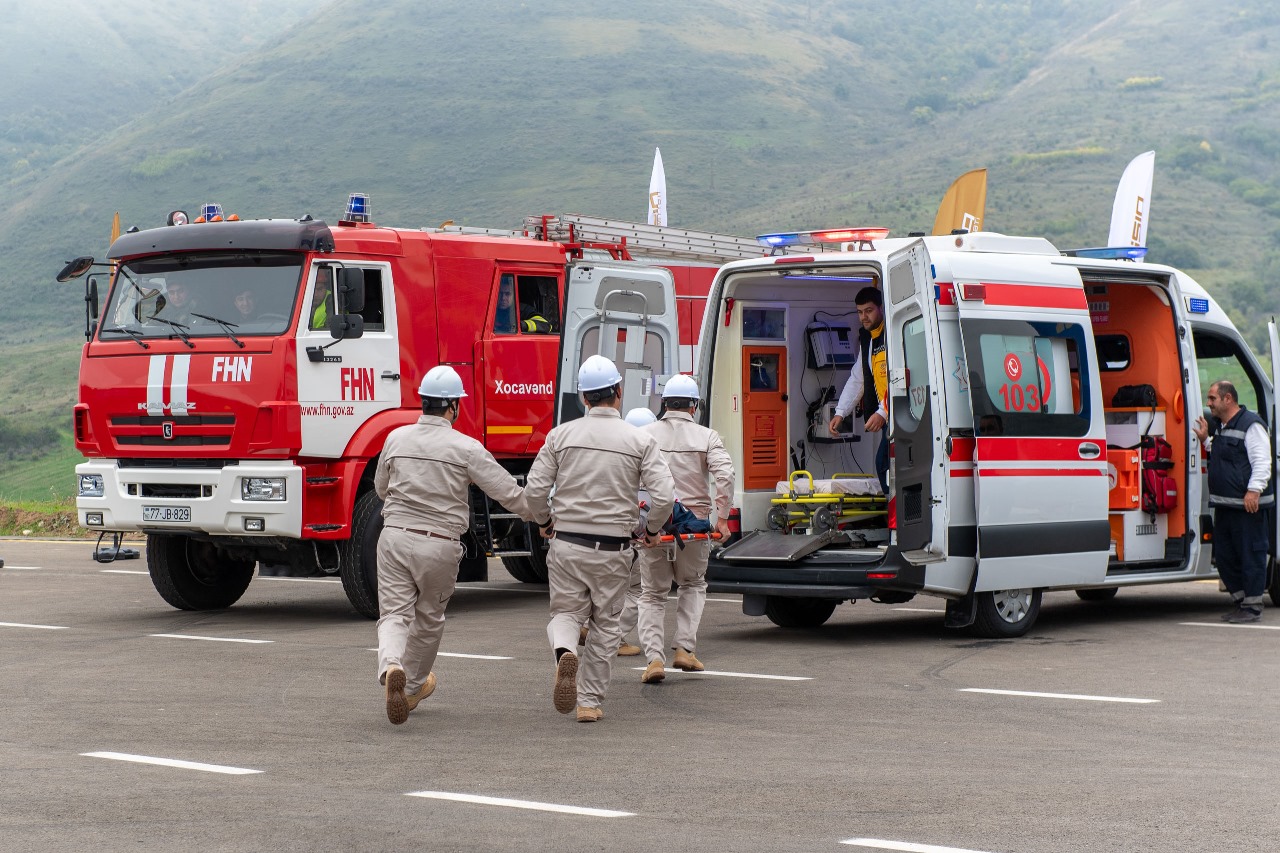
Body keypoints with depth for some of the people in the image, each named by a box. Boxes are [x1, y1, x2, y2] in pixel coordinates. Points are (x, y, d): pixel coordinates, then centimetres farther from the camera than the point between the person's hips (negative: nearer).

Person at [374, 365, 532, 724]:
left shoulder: (396, 439, 2)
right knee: (429, 619, 18)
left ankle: (391, 668, -28)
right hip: (439, 546, -2)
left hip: (395, 536, 2)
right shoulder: (466, 448, -9)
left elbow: (381, 488, 18)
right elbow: (508, 492, -6)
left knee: (394, 615, 2)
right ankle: (413, 687, 34)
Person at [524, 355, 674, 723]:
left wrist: (544, 522, 17)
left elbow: (535, 490, -3)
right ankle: (589, 701, 15)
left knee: (566, 612, 14)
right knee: (604, 624, 14)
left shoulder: (561, 435, 0)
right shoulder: (640, 440, -3)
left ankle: (565, 652, -19)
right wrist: (652, 531, 9)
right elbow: (664, 496, -10)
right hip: (614, 550, 0)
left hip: (567, 544, 0)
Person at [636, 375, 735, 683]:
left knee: (653, 594, 12)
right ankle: (685, 649, 10)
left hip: (652, 525, 0)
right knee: (693, 585, 23)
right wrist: (722, 518, -8)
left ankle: (655, 658, -3)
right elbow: (725, 475, -13)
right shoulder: (707, 438, 0)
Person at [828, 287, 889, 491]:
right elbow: (857, 379, 24)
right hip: (888, 418, 9)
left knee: (885, 463, -17)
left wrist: (883, 413, -22)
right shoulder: (866, 338, 18)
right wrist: (840, 413, 15)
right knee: (882, 464, 2)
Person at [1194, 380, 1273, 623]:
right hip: (1224, 505, 10)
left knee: (1250, 555, -4)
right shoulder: (1222, 427, 19)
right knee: (1224, 555, 11)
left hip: (1248, 505, -10)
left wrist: (1254, 490, -26)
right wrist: (1206, 441, 23)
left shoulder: (1251, 425, -10)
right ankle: (1239, 601, 21)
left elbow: (1262, 462, -17)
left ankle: (1252, 606, 0)